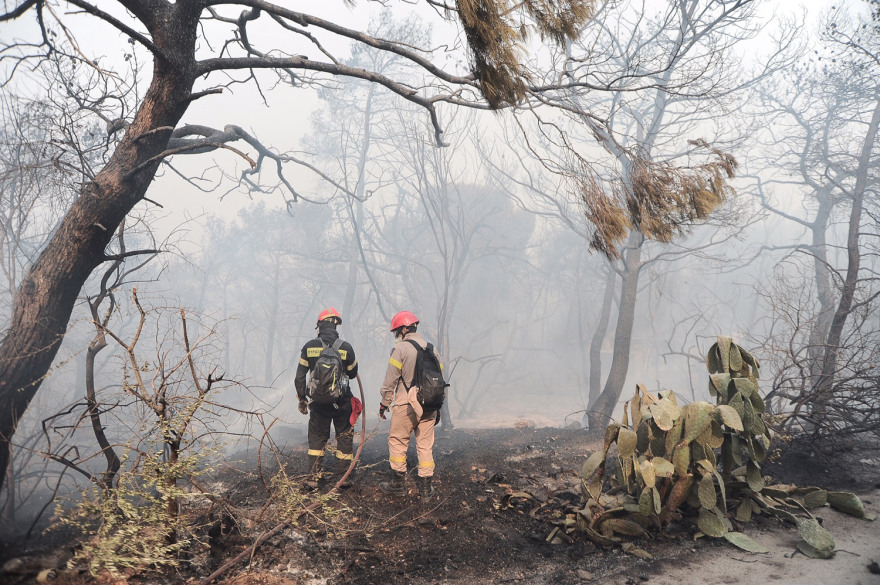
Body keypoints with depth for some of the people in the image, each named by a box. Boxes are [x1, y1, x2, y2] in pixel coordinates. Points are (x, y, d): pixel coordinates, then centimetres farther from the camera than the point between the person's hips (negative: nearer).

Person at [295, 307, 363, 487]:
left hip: (318, 403, 1)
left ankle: (313, 476, 17)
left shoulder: (309, 347, -5)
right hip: (342, 402, -1)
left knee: (317, 438, 16)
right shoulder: (346, 348, -9)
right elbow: (353, 374, 4)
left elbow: (300, 377, -1)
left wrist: (302, 399, 11)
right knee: (345, 438, 14)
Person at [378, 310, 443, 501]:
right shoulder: (432, 349, 12)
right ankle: (426, 488, 12)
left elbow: (390, 380, -8)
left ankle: (399, 483, 15)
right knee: (426, 445, 9)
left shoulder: (401, 348, -7)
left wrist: (384, 403, 4)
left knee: (397, 442, 9)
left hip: (406, 405, -5)